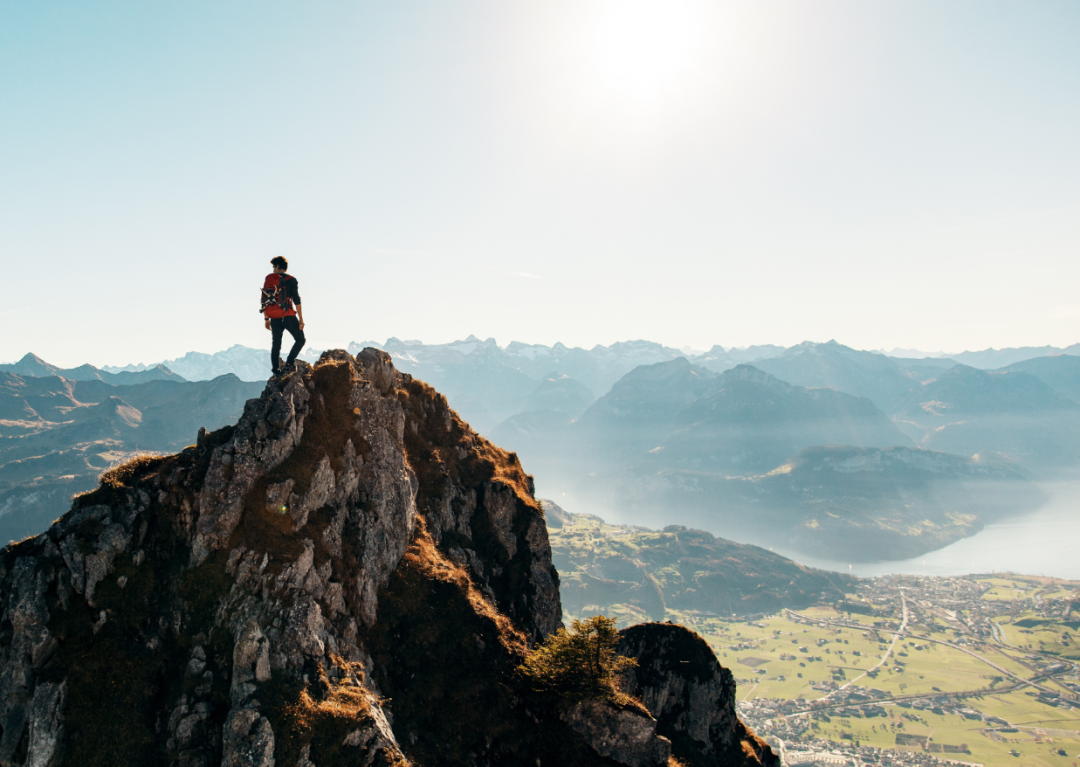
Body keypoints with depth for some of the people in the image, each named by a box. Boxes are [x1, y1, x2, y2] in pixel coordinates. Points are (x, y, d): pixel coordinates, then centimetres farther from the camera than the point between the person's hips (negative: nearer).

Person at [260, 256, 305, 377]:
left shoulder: (268, 279, 10)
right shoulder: (291, 280, -3)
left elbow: (264, 300, 11)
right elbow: (296, 301, -9)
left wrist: (266, 319, 17)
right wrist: (301, 319, -7)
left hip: (274, 318, 4)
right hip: (288, 316, -4)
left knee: (276, 344, 11)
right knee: (300, 339, 6)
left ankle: (276, 371, 7)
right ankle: (289, 364, -10)